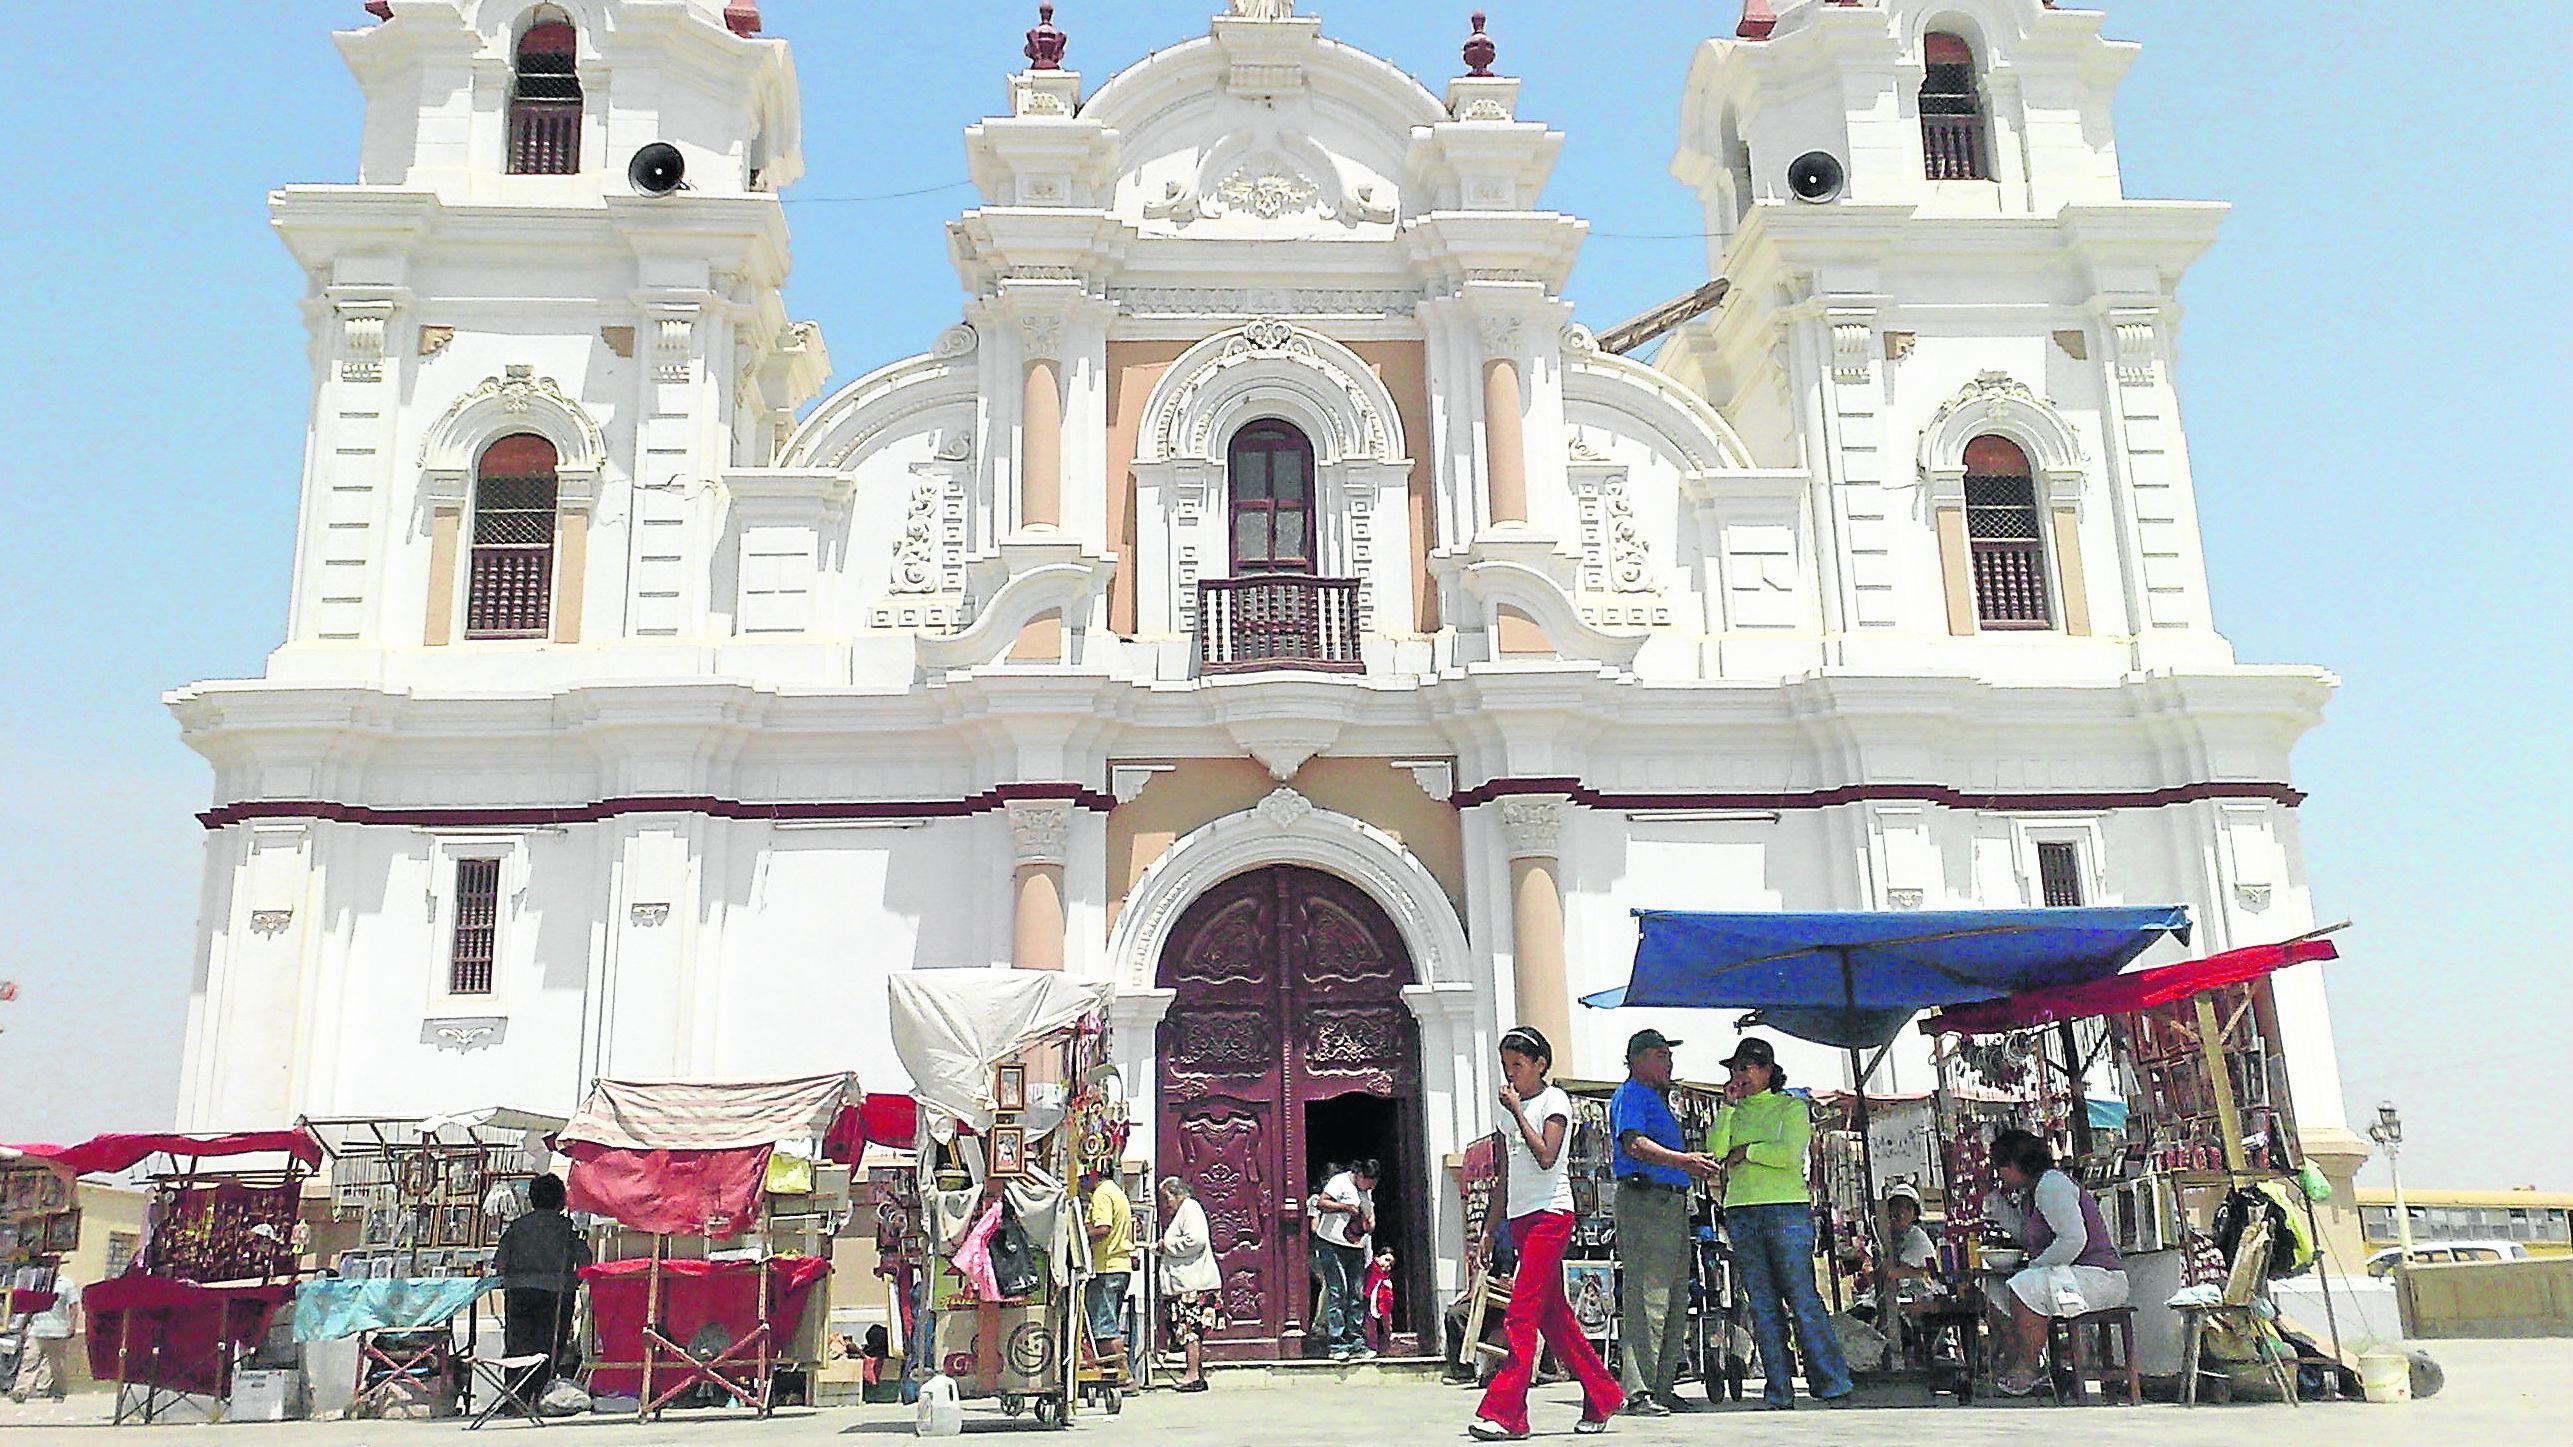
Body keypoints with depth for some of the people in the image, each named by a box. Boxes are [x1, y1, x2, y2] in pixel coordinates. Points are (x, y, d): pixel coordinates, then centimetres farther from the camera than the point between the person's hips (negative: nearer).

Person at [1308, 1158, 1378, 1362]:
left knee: (1358, 1296, 3)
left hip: (1356, 1248, 8)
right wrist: (1346, 1207, -19)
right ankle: (1336, 1344, -7)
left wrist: (1370, 1224, 10)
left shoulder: (1367, 1191, 17)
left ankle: (1357, 1344, 8)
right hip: (1332, 1246, -8)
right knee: (1338, 1293, -10)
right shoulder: (1340, 1182, -8)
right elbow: (1321, 1203, -16)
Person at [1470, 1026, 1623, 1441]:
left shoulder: (1554, 1100, -3)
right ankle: (1603, 1395, 19)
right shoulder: (1510, 1110, 17)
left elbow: (1546, 1158, -17)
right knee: (1553, 1314, 9)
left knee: (1522, 1314, -14)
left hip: (1550, 1213, -8)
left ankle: (1503, 1411, -18)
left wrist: (1517, 1112, -14)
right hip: (1520, 1216, 8)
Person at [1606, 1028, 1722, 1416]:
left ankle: (1662, 1388, 16)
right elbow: (1635, 1144, -21)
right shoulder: (1630, 1095, -5)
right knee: (1648, 1297, -13)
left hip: (1673, 1202, 10)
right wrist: (1682, 1160, -30)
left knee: (1675, 1302, 11)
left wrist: (1695, 1162, 19)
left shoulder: (1658, 1099, 26)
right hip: (1644, 1199, -10)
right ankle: (1638, 1391, -13)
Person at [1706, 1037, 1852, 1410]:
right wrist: (1728, 1105, 0)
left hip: (1786, 1210, -5)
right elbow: (1715, 1151, 2)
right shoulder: (1735, 1111, 17)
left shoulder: (1792, 1106, 4)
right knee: (1762, 1305, 3)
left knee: (1802, 1299, -8)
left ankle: (1833, 1386, -2)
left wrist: (1745, 1151, -4)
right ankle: (1778, 1391, 7)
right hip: (1741, 1213, 5)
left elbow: (1790, 1154, -12)